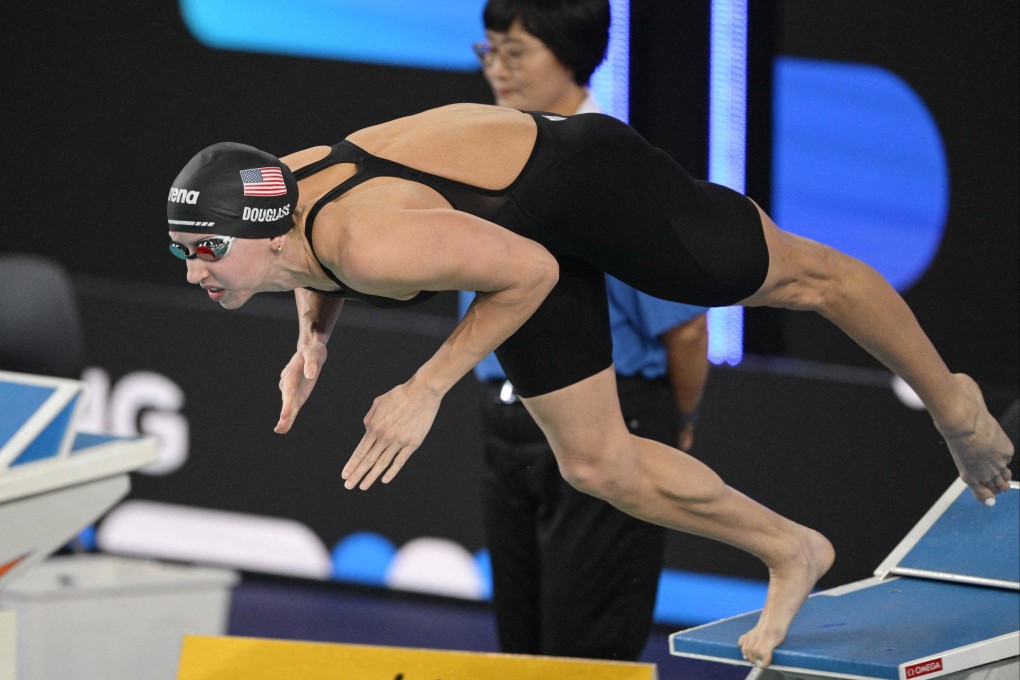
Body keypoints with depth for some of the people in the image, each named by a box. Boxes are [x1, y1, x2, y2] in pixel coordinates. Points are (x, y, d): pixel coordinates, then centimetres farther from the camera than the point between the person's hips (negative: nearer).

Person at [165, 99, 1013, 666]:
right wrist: (312, 340, -5)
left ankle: (951, 403, 40)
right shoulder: (272, 196, -15)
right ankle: (790, 553, 32)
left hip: (585, 176, -9)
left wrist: (427, 388, -31)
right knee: (597, 465, 13)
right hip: (531, 223, 9)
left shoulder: (372, 242, -42)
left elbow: (529, 271, -32)